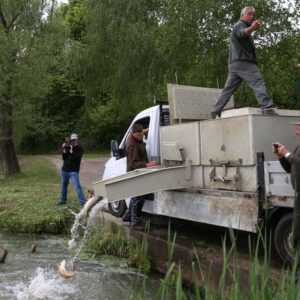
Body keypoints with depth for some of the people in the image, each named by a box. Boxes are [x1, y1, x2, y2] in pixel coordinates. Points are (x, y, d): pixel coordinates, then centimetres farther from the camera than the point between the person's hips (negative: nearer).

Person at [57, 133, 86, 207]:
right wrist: (64, 150, -11)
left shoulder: (79, 148, -4)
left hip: (74, 171, -5)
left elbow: (77, 157, -19)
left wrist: (71, 151, -25)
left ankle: (82, 202, -14)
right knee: (64, 185, 14)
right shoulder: (68, 147, 8)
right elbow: (64, 158, 3)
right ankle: (63, 200, 28)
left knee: (77, 186, -13)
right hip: (64, 170, 5)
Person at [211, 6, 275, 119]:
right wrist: (252, 28, -50)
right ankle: (267, 108, -29)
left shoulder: (238, 27, 30)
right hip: (243, 62, -10)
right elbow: (242, 33, -30)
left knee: (228, 89, 9)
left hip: (234, 64, 10)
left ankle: (215, 112, 8)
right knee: (258, 83, -17)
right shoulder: (240, 25, -3)